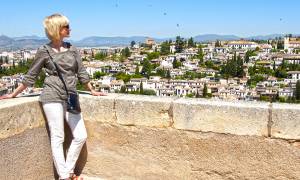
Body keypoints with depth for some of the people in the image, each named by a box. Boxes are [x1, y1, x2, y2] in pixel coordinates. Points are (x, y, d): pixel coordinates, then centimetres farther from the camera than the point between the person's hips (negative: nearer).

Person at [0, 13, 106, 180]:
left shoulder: (72, 49, 9)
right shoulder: (44, 51, 0)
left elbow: (81, 73, 16)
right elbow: (30, 76, 7)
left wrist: (92, 91, 21)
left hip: (71, 98, 4)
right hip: (52, 97, -4)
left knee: (81, 136, -1)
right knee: (57, 137, -3)